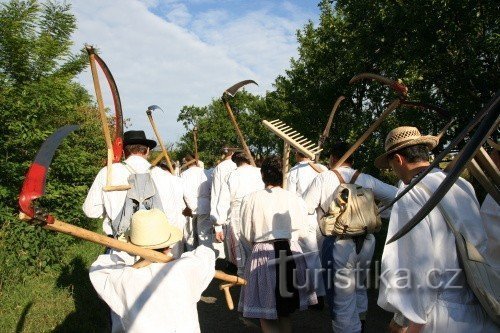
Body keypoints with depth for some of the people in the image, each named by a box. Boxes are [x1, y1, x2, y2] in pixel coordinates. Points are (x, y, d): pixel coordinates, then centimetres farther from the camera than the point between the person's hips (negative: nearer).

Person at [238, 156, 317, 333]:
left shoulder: (251, 199, -9)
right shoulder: (296, 200, -5)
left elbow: (246, 236, 0)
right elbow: (301, 230, 7)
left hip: (262, 256, -3)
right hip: (291, 254, 3)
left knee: (266, 315, 9)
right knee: (285, 312, 22)